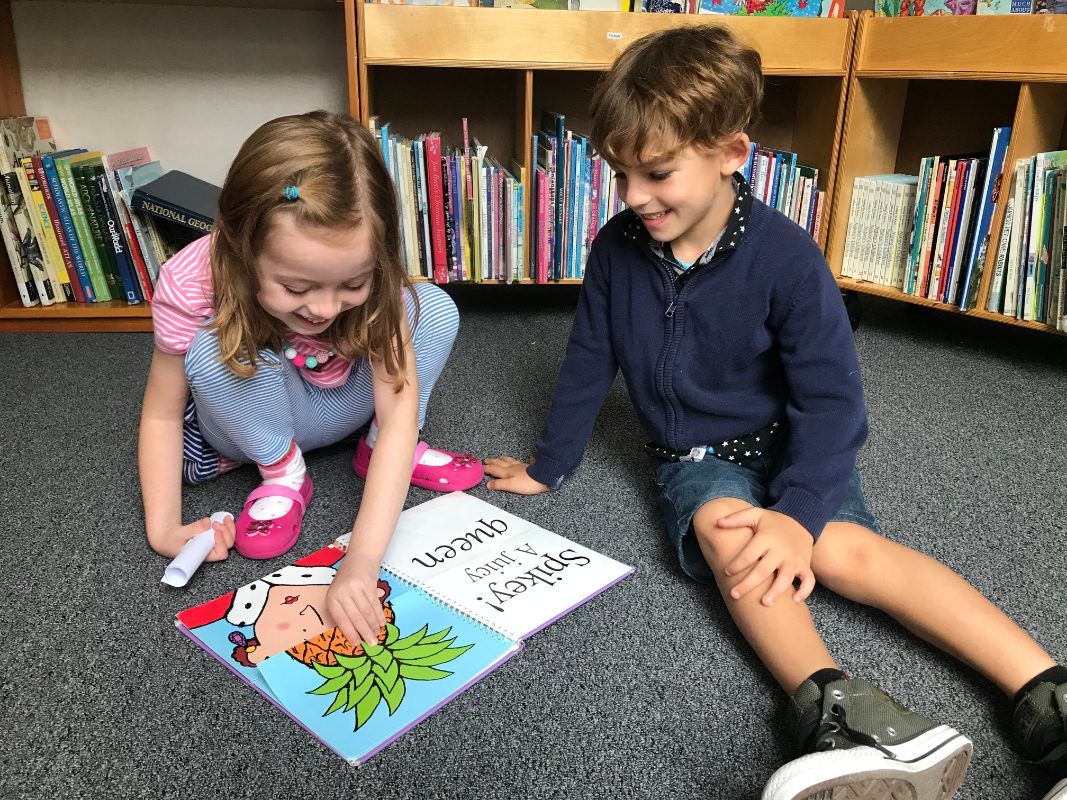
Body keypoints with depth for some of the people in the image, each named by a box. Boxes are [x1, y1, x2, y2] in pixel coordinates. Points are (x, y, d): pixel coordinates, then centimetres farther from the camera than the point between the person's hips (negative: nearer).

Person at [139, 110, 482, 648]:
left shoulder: (368, 274, -29)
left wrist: (362, 560, -47)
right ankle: (282, 476, -9)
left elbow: (400, 406, -37)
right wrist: (163, 529, -27)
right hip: (253, 424, -1)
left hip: (336, 409, 1)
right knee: (214, 349, -35)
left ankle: (380, 451, -2)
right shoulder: (192, 285, -32)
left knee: (435, 309, -22)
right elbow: (161, 413, -17)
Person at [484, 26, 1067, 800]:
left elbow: (830, 395, -17)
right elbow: (589, 364, 5)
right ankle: (833, 701, -49)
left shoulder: (785, 257, -18)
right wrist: (548, 467, 12)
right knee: (722, 529, -32)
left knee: (841, 545, -31)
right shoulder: (619, 246, -6)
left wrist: (800, 512, -29)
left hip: (787, 444, -2)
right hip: (695, 457, 2)